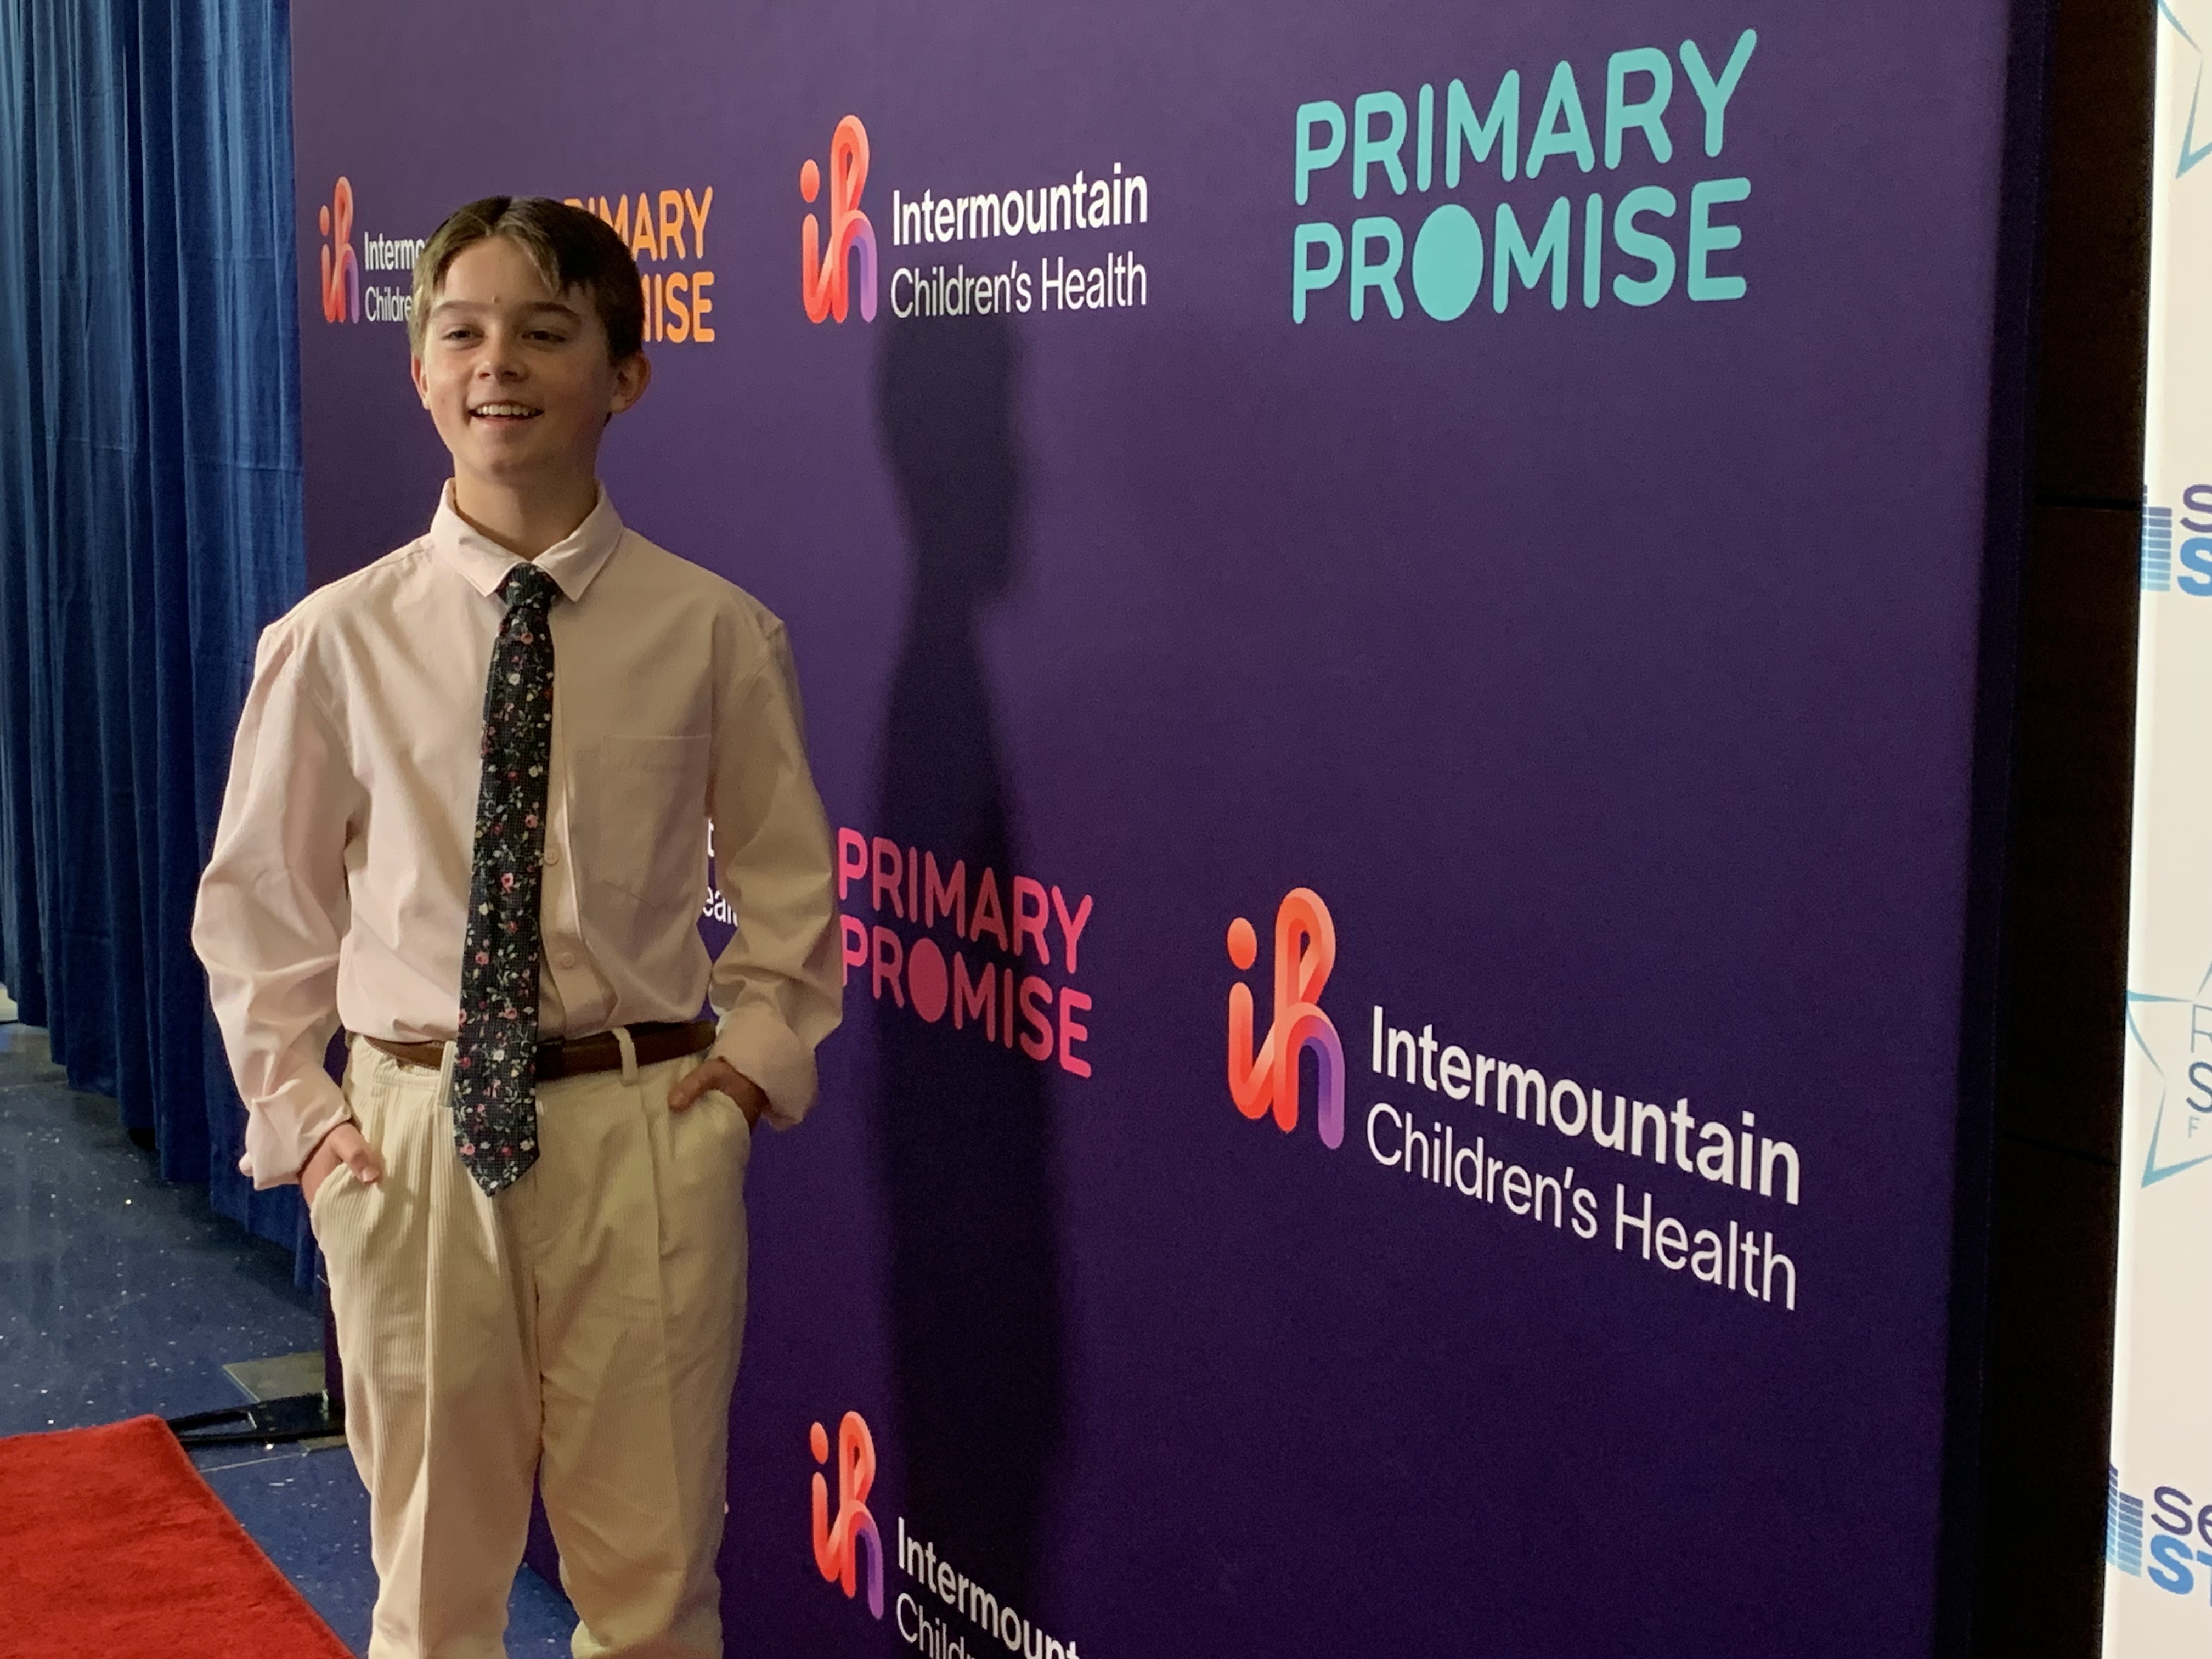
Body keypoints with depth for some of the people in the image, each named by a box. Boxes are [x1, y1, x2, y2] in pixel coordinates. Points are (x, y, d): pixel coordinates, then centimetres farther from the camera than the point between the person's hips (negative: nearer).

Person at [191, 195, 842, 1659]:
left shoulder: (713, 632, -3)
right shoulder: (340, 641, -1)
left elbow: (788, 878, 9)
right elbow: (257, 899, 9)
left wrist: (760, 1052, -2)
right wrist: (295, 1112, 2)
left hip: (646, 1136, 0)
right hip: (408, 1137, 1)